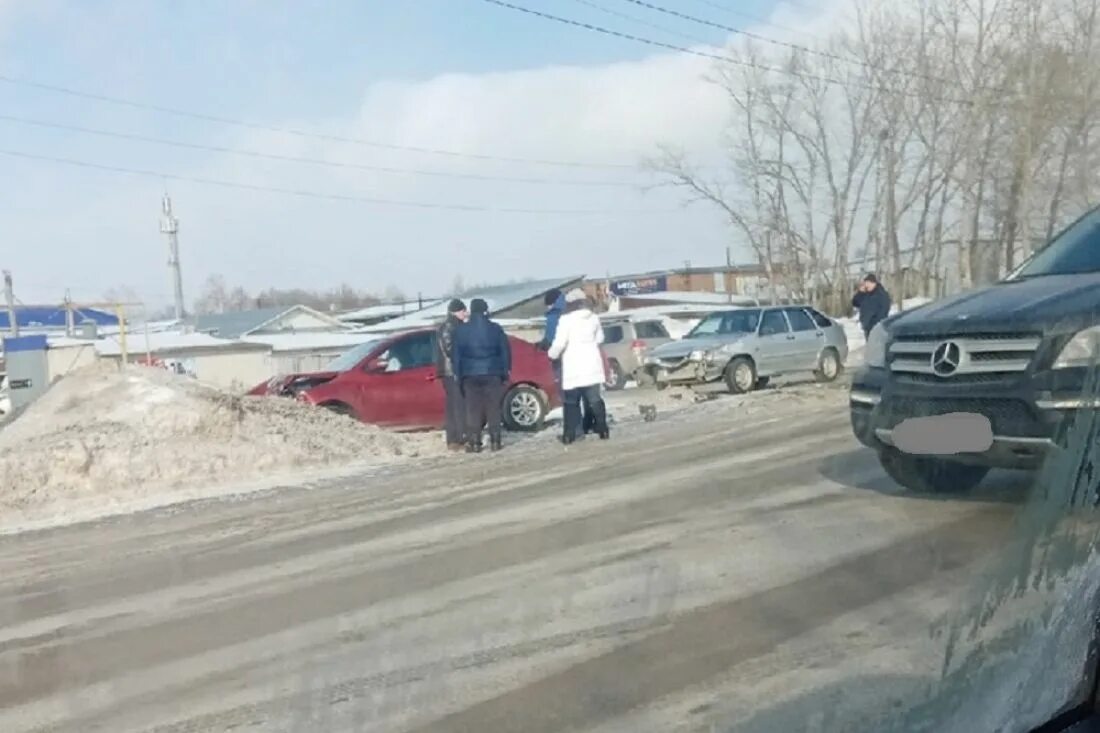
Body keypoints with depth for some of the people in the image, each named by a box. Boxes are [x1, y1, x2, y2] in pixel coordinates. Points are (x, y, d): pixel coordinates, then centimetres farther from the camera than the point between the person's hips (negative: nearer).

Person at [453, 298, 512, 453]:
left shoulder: (462, 330, 0)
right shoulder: (495, 328, 0)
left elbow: (457, 354, 2)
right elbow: (505, 351, 3)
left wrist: (458, 375, 7)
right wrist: (506, 372, 10)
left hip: (470, 375, 0)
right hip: (492, 373, 0)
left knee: (473, 409, 3)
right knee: (493, 408, 6)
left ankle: (474, 443, 2)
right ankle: (495, 441, 6)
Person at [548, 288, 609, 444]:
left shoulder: (566, 320, -11)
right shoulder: (594, 318, 7)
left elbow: (559, 343, -16)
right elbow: (600, 338, 19)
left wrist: (552, 354, 3)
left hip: (573, 368, -4)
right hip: (592, 366, 4)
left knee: (571, 402, 4)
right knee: (595, 399, 11)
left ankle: (569, 434, 2)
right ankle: (602, 430, 10)